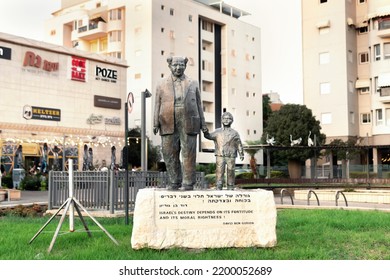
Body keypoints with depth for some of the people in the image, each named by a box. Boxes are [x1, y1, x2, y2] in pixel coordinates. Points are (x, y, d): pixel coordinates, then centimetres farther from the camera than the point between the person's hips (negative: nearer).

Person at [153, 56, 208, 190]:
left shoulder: (193, 84, 15)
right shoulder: (162, 85, 14)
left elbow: (198, 104, 12)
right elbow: (157, 105, 9)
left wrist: (203, 124, 6)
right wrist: (155, 124, 0)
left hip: (188, 123, -1)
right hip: (169, 123, 1)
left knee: (188, 153, -3)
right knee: (170, 154, 1)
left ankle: (188, 182, 2)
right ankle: (174, 182, 11)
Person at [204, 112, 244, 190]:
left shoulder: (234, 133, 9)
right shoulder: (218, 132, 11)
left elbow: (239, 144, 7)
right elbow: (209, 136, 1)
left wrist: (241, 154, -3)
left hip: (231, 156, 0)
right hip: (220, 156, 0)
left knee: (230, 172, 3)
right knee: (219, 171, -7)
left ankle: (230, 188, 12)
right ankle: (218, 188, -5)